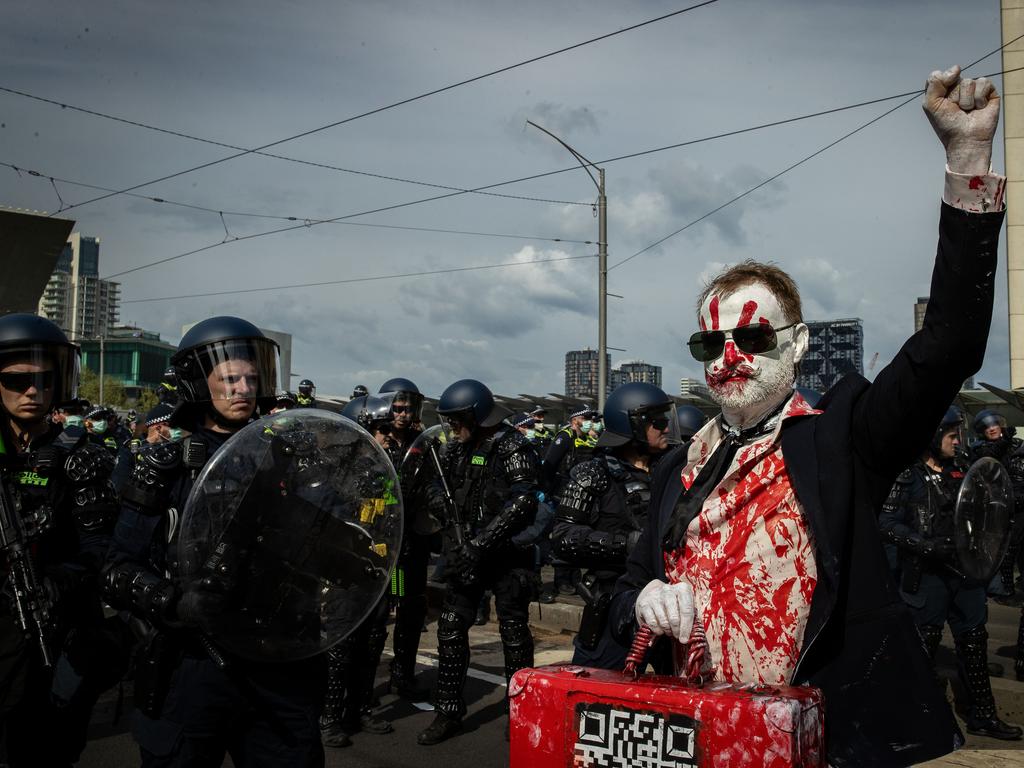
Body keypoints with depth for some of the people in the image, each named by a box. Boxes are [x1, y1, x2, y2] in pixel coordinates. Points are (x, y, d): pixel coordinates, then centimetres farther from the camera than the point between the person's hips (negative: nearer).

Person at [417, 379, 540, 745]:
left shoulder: (512, 448, -12)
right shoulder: (454, 448, 7)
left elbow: (522, 502, -21)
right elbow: (437, 486, 18)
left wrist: (480, 542, -23)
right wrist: (445, 506, -4)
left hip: (507, 554, -6)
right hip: (464, 553, 6)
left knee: (514, 632, 4)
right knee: (451, 629, 6)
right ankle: (448, 712, 16)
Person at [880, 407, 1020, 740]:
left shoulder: (961, 472, 11)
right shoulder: (908, 478, -10)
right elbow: (887, 524, -16)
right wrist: (927, 545, -23)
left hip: (964, 571, 6)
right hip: (926, 575, -6)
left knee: (974, 641, 11)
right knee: (924, 646, 3)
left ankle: (982, 715, 23)